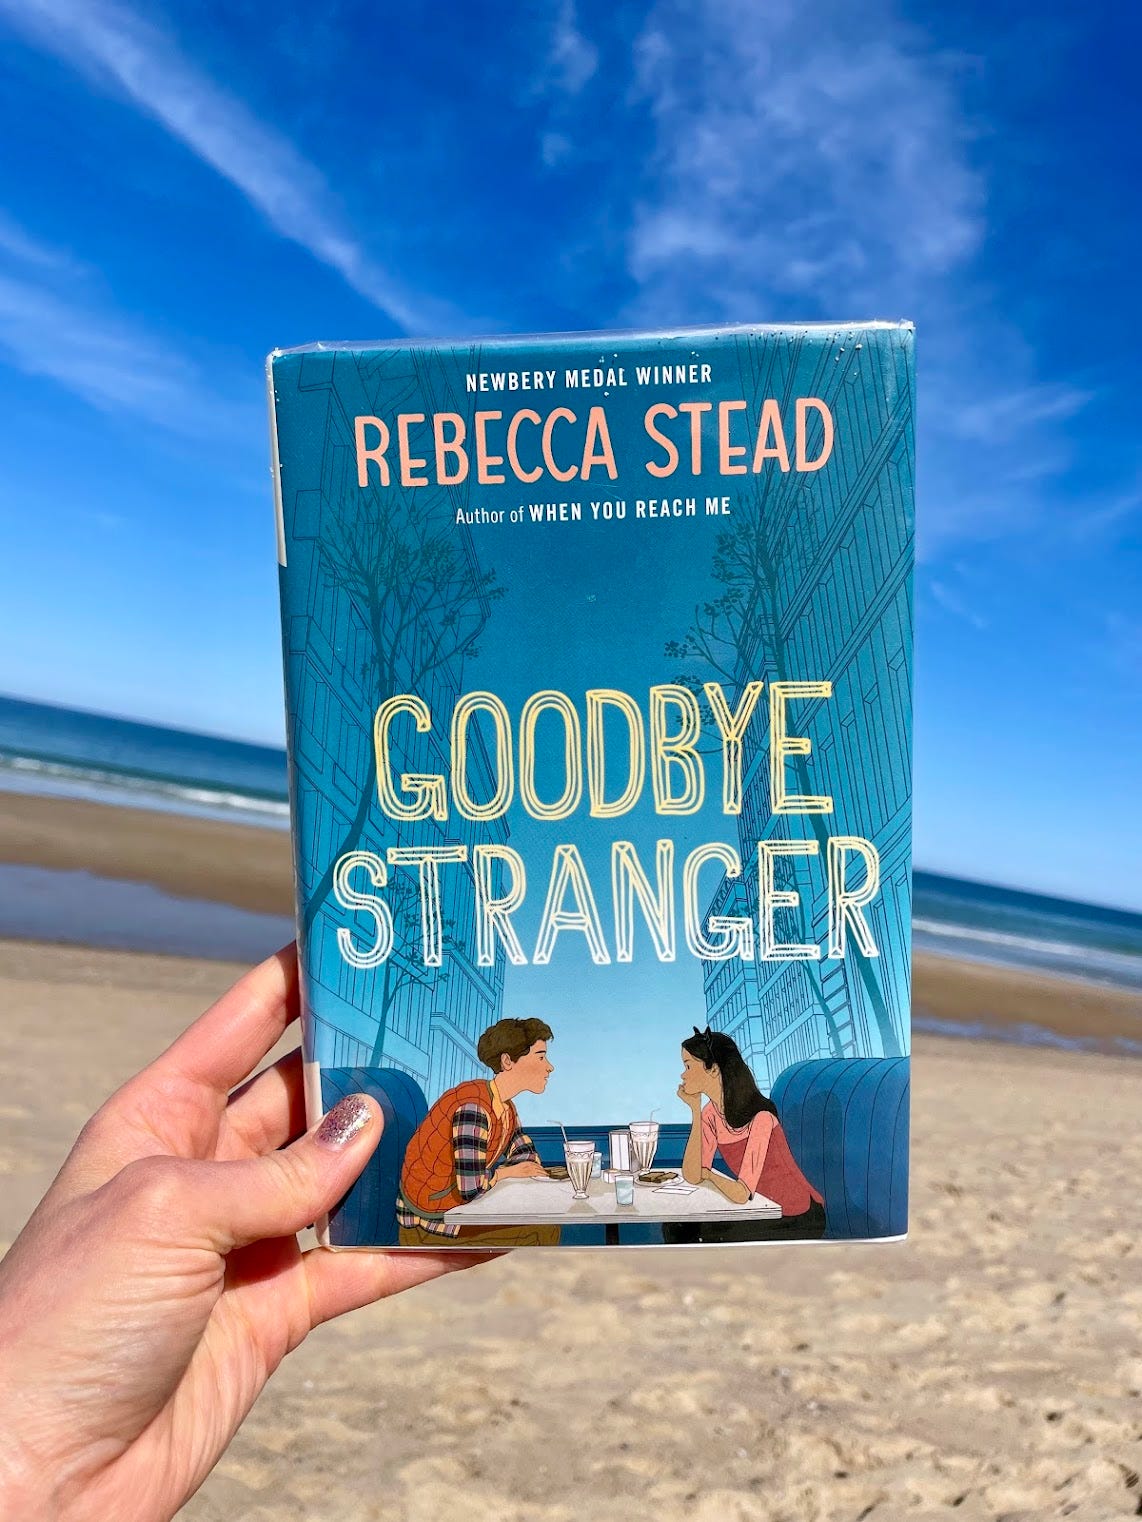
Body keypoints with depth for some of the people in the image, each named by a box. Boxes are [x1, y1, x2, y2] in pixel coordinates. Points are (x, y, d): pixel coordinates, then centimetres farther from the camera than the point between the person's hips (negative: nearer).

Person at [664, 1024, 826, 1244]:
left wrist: (710, 1175, -9)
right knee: (677, 1230, -4)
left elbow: (740, 1194, -30)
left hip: (799, 1220, -7)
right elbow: (692, 1176, -12)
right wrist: (695, 1110, -16)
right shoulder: (712, 1113, -4)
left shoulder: (760, 1118, -27)